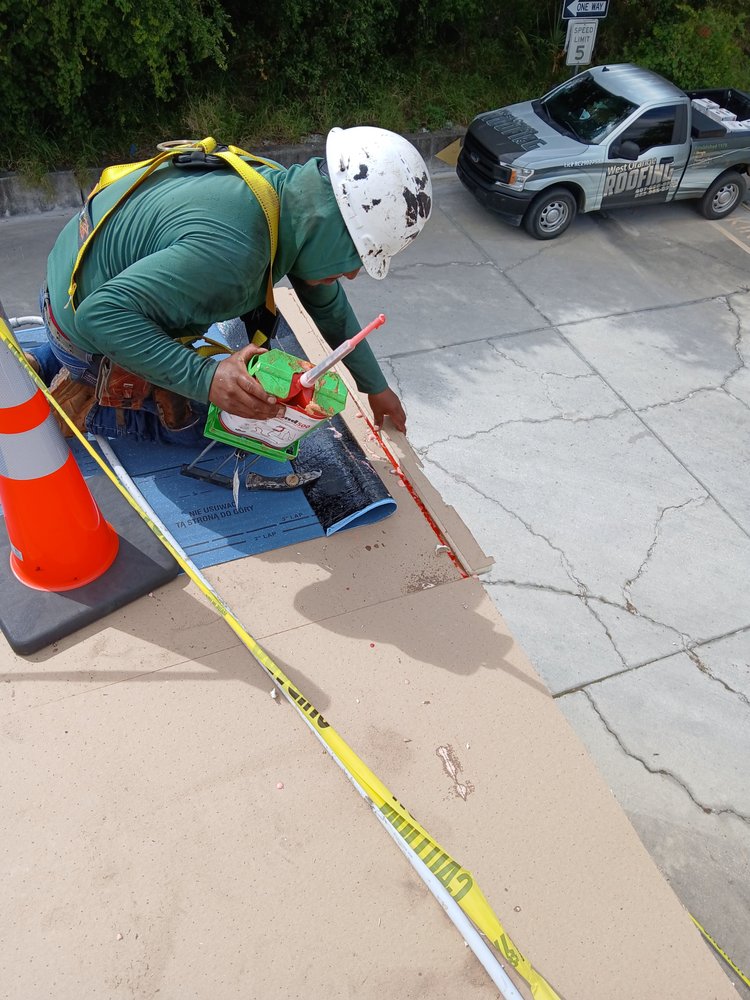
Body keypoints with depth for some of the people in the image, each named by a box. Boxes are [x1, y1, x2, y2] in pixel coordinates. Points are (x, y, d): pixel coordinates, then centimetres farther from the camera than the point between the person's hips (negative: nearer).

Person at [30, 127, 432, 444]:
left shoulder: (285, 190, -11)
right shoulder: (228, 253, -41)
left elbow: (328, 304, 2)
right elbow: (99, 316, -36)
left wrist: (375, 386, 11)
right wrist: (205, 378, -43)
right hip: (83, 323, -7)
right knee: (187, 421, 3)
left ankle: (46, 365, 28)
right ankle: (64, 405, 7)